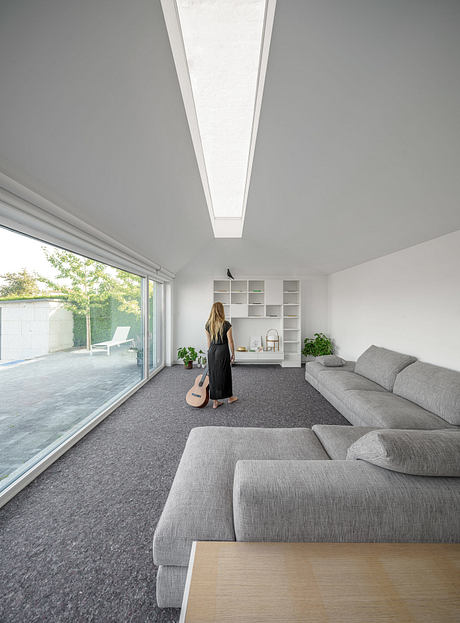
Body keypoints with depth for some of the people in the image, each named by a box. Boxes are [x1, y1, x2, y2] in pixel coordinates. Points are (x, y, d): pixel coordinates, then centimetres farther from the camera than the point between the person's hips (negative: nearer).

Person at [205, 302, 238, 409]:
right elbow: (230, 341, -9)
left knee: (213, 375, 11)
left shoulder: (208, 325, 0)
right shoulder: (226, 324, -13)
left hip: (212, 352, 4)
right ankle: (230, 397, 33)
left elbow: (208, 342, 7)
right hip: (223, 351, -4)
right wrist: (233, 354, 3)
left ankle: (215, 402, 20)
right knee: (225, 374, 13)